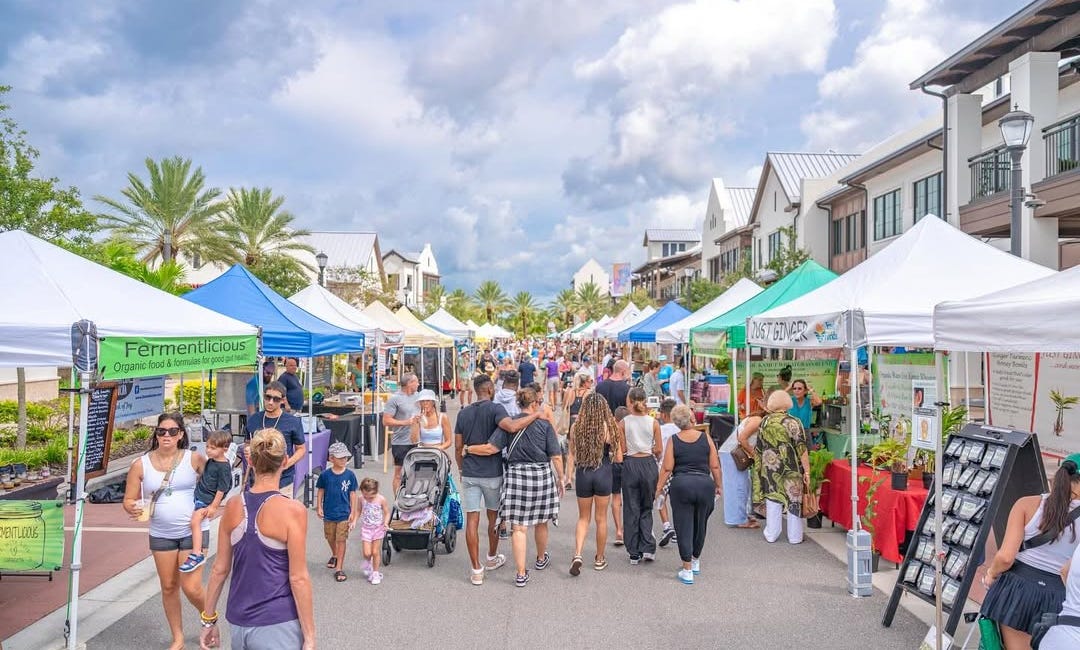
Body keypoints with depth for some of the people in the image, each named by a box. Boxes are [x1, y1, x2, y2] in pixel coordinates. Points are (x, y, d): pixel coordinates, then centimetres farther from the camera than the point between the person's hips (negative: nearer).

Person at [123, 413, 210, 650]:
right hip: (161, 535, 3)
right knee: (169, 588, 12)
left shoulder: (194, 459, -8)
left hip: (194, 531, -3)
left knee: (191, 588, -5)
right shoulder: (141, 465, -4)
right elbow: (128, 500, 2)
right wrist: (135, 509, -19)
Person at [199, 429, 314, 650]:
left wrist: (209, 620, 17)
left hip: (238, 623, 5)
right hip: (277, 626, -5)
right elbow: (298, 578, -14)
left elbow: (219, 570, 6)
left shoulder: (232, 507, -1)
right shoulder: (293, 511, -15)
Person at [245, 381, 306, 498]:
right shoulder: (253, 420, 5)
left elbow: (301, 449, 1)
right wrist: (247, 451, -4)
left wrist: (287, 463, -16)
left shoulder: (293, 422, -6)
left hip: (283, 482, -4)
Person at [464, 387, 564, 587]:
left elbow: (491, 448, -11)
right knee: (540, 522, 20)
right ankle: (541, 559, 42)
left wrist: (468, 449, 3)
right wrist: (560, 479, 10)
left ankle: (521, 574, 0)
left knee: (519, 527, 2)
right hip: (542, 475, 1)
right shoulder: (544, 425, -3)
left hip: (517, 476, -1)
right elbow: (556, 457, -3)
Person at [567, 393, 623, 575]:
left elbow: (572, 455, 2)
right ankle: (599, 559, 25)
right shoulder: (609, 427, -10)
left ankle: (577, 554, -3)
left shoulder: (576, 427, -5)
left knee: (583, 517, 15)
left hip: (582, 474, 1)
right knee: (601, 518, 13)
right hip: (603, 474, -1)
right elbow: (618, 458, -3)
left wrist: (569, 475, 15)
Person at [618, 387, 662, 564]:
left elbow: (622, 449, -5)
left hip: (630, 464, -1)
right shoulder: (653, 422, -4)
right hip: (648, 464, 1)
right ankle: (647, 548, 5)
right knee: (646, 508, 15)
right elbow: (658, 450, -1)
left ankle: (634, 553, 12)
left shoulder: (623, 423, -6)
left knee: (631, 509, 9)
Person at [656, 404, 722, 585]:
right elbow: (715, 466, 3)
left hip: (681, 485, -1)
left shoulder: (673, 440, -3)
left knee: (684, 527, 5)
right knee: (700, 525, 18)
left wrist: (659, 487, 5)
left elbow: (667, 469, -4)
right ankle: (695, 561, 36)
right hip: (705, 484, 2)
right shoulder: (705, 438, 0)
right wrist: (718, 485, 15)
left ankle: (687, 570, 6)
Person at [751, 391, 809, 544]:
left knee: (772, 498, 11)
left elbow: (759, 447, 8)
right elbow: (802, 449, -12)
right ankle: (795, 536, 15)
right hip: (791, 468, -3)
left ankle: (771, 534, 16)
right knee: (793, 499, 8)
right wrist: (807, 471, -7)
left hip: (769, 467, 3)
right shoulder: (793, 423, -11)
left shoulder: (765, 421, 0)